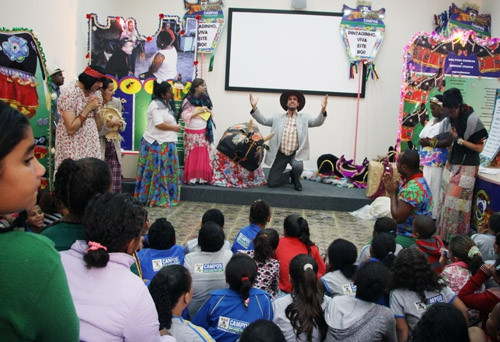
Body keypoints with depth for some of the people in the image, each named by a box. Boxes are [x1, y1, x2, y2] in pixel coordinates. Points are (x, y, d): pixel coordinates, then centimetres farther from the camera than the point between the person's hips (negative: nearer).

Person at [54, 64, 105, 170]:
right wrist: (88, 108, -16)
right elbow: (71, 129, -20)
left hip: (91, 147, 6)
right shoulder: (69, 94, -13)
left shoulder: (96, 93, 7)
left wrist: (96, 109, -7)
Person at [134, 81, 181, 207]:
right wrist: (175, 127, -14)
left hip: (165, 144, 10)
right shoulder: (157, 105, -16)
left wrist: (175, 126, 6)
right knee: (158, 172, -4)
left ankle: (164, 197, 17)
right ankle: (155, 198, 3)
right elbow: (159, 124, -23)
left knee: (166, 171, 11)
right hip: (157, 145, -10)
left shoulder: (165, 104, 16)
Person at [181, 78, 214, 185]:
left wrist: (208, 111, -2)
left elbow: (210, 115, 18)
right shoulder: (188, 100, -7)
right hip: (191, 133, -5)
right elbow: (185, 116, -13)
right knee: (191, 155, -2)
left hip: (204, 132, 5)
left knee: (204, 154, 1)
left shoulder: (205, 99, 9)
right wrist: (198, 111, -17)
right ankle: (190, 178, 3)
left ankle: (202, 177, 6)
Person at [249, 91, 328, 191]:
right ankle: (289, 175, 28)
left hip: (296, 154, -2)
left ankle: (296, 179, 3)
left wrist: (323, 110, -30)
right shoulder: (278, 117, 10)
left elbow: (317, 122, -9)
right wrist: (254, 107, -13)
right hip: (280, 154, 2)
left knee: (297, 166, -36)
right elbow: (263, 120, 4)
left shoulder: (304, 118, 5)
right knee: (271, 183, -5)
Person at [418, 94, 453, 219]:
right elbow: (423, 136, 24)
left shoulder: (447, 121, -10)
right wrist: (422, 141, 6)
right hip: (425, 160, 8)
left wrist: (430, 143, -18)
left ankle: (433, 215, 0)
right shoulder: (432, 120, 16)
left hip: (436, 162, -8)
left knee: (433, 188, -7)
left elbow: (449, 141, -19)